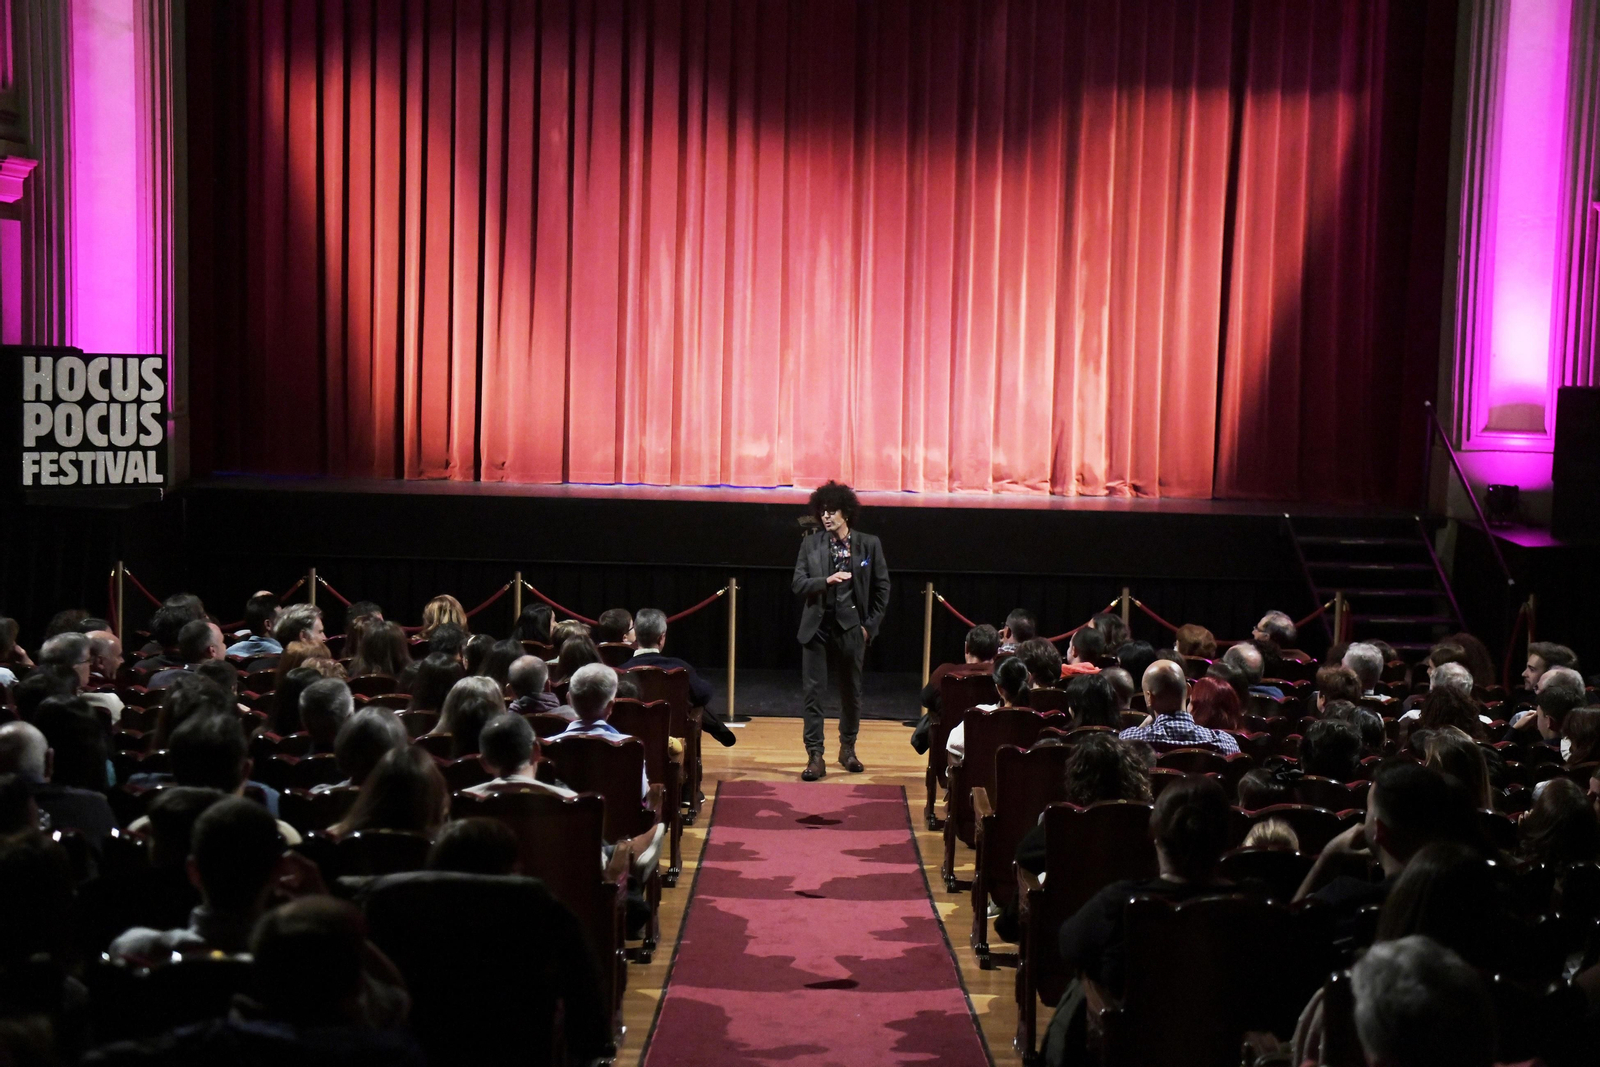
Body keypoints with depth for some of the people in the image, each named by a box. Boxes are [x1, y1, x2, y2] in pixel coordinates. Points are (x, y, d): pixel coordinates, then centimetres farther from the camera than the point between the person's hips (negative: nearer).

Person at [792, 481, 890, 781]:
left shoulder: (869, 544, 1)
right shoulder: (810, 544, 2)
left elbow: (881, 588, 5)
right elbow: (798, 584, -3)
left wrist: (870, 625, 0)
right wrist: (826, 581, -21)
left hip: (851, 628, 0)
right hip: (817, 628, 0)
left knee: (851, 691, 11)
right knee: (813, 692, -3)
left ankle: (848, 749, 28)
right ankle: (815, 756, 0)